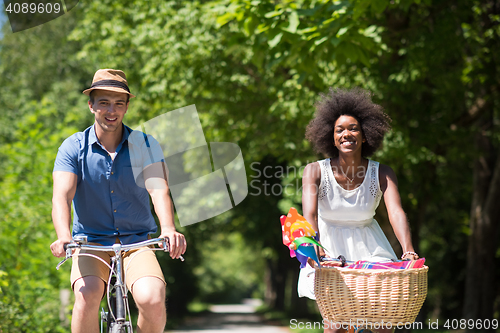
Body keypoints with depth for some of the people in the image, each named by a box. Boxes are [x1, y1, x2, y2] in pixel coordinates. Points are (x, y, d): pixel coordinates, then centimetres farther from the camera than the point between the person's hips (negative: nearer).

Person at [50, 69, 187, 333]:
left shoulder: (144, 144, -1)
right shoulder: (73, 148, -2)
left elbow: (158, 190, -16)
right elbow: (62, 195, -17)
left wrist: (168, 229, -36)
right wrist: (63, 237, -37)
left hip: (137, 243, 0)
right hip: (91, 243, 0)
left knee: (152, 299, -27)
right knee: (87, 297, -30)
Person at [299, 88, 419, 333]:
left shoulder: (381, 174, -14)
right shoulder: (315, 171, -17)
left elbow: (396, 213, -28)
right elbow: (309, 213, -31)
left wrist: (408, 251, -46)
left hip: (368, 246, 2)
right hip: (328, 244, -2)